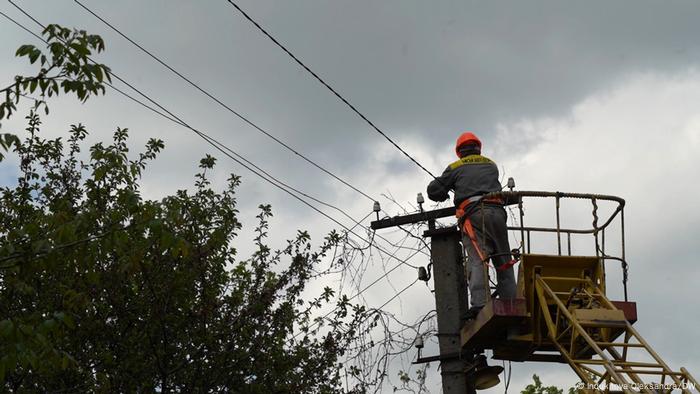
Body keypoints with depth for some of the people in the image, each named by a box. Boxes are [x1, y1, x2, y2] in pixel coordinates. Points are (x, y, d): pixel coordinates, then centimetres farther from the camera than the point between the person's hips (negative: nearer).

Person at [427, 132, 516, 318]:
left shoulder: (455, 168, 16)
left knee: (477, 259, -18)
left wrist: (445, 195, 38)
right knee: (504, 261, 8)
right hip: (497, 211, 3)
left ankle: (479, 303, -33)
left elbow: (433, 191, 16)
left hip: (473, 214, -3)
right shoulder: (492, 165, 27)